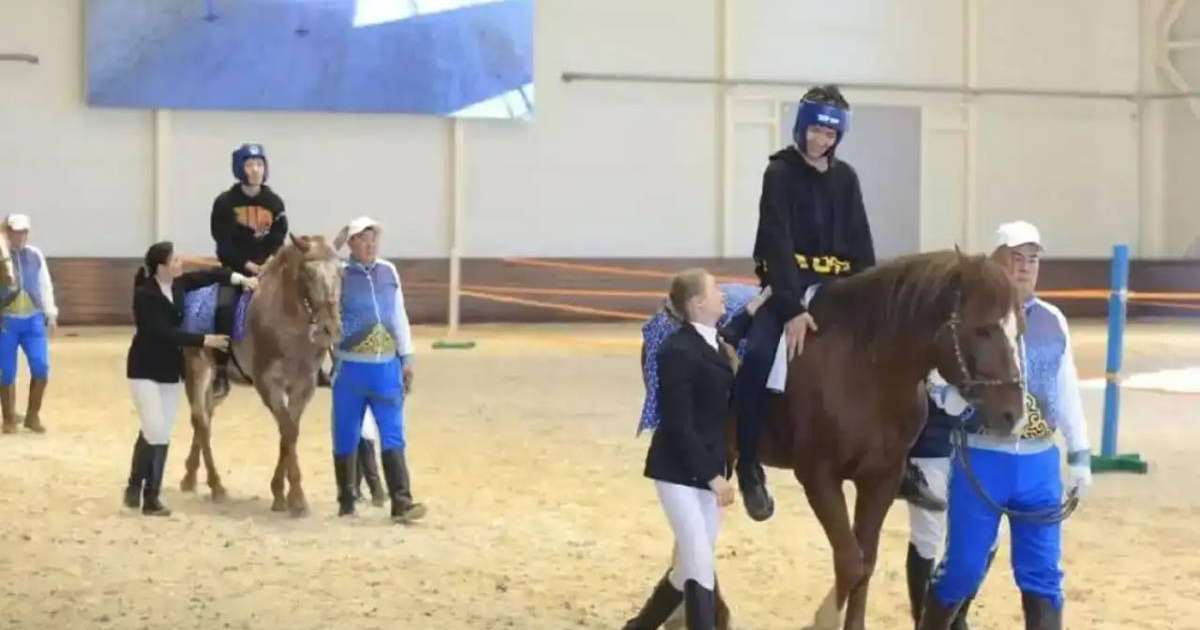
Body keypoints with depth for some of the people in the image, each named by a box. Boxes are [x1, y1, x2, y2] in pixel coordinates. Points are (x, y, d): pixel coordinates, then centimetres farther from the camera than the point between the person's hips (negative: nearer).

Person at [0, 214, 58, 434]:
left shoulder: (36, 255, 7)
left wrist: (50, 314, 9)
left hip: (33, 319, 3)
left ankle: (32, 416, 10)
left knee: (41, 368, -6)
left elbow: (45, 285, 12)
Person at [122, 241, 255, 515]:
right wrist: (205, 340, -22)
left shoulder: (178, 285, 1)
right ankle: (134, 486, 7)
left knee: (163, 436, 6)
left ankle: (151, 496, 11)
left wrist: (241, 279, -2)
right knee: (155, 432, -14)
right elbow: (165, 333, -24)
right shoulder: (144, 295, -20)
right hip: (145, 370, -7)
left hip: (171, 371, 7)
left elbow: (208, 276, 11)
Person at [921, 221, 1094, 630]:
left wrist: (1080, 454, 11)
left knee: (1043, 572, 6)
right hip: (980, 460, -4)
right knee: (963, 566, 3)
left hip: (1040, 462, 4)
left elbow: (1067, 392, 13)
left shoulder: (1053, 321, 8)